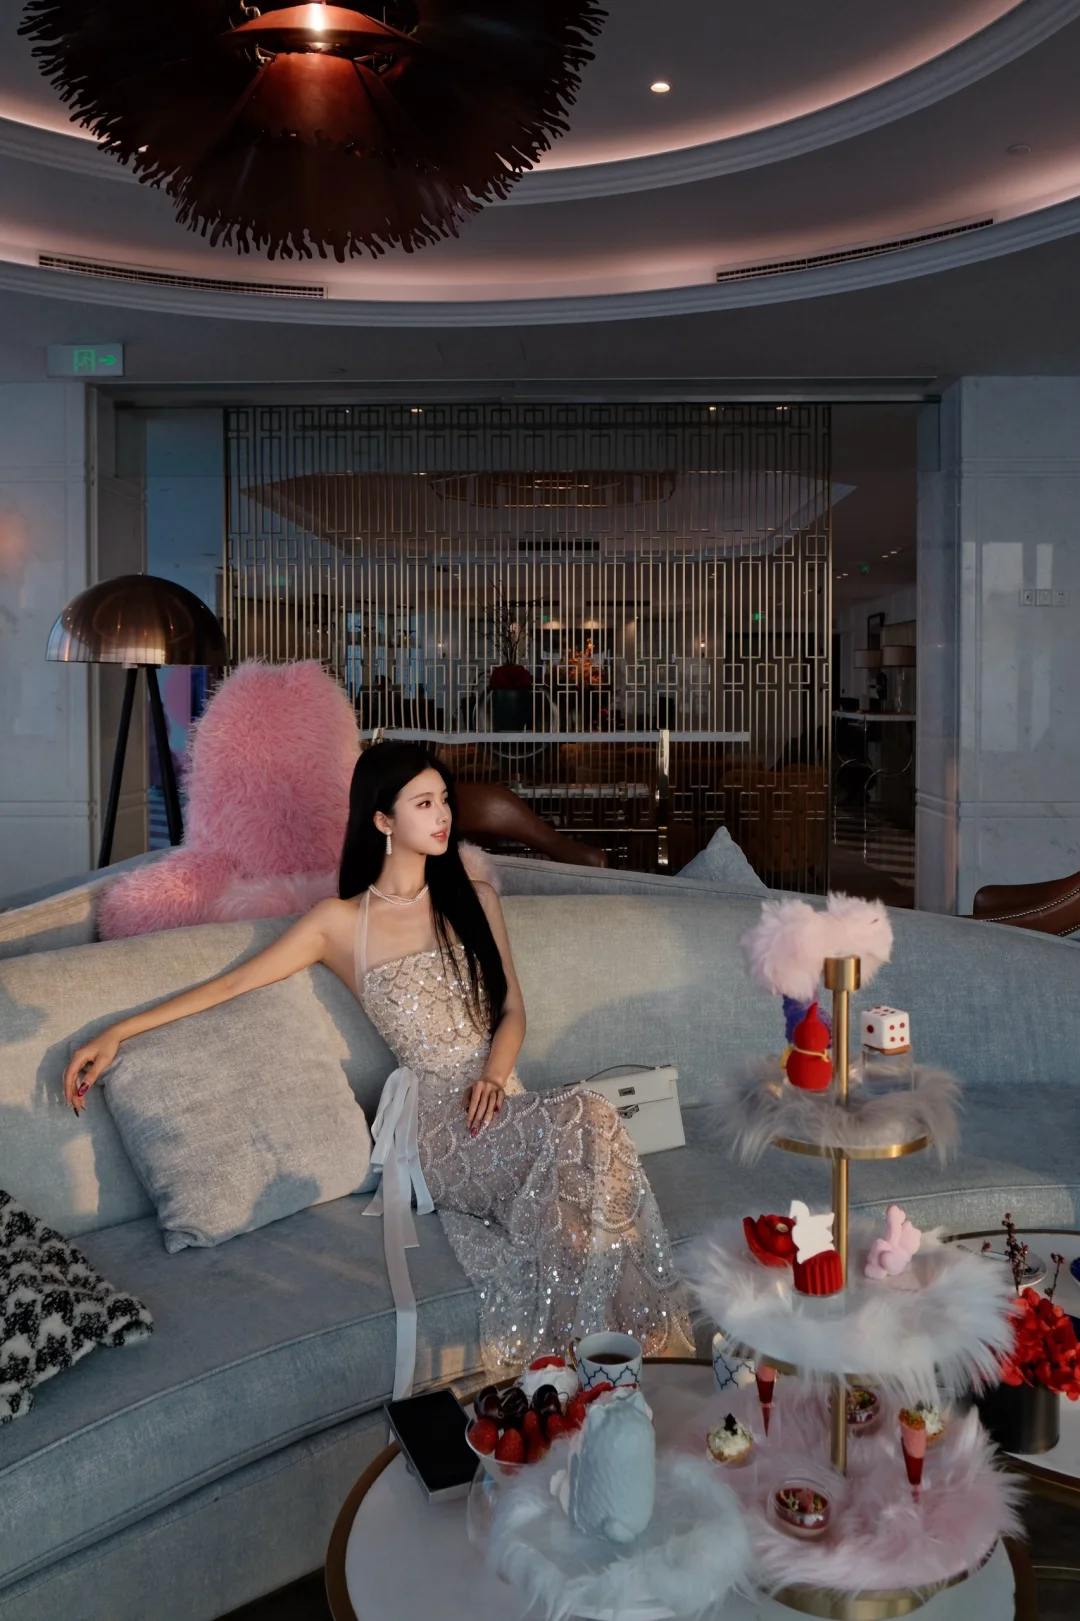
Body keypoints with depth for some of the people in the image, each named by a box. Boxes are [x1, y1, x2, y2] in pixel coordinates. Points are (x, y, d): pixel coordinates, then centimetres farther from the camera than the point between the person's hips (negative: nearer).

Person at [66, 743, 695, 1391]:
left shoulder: (475, 900, 13)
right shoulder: (342, 923, 3)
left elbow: (513, 1010, 15)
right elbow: (233, 983, 4)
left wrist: (493, 1076, -6)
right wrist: (116, 1032, -3)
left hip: (496, 1102, 4)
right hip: (435, 1123, -4)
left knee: (585, 1126, -32)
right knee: (587, 1117, -32)